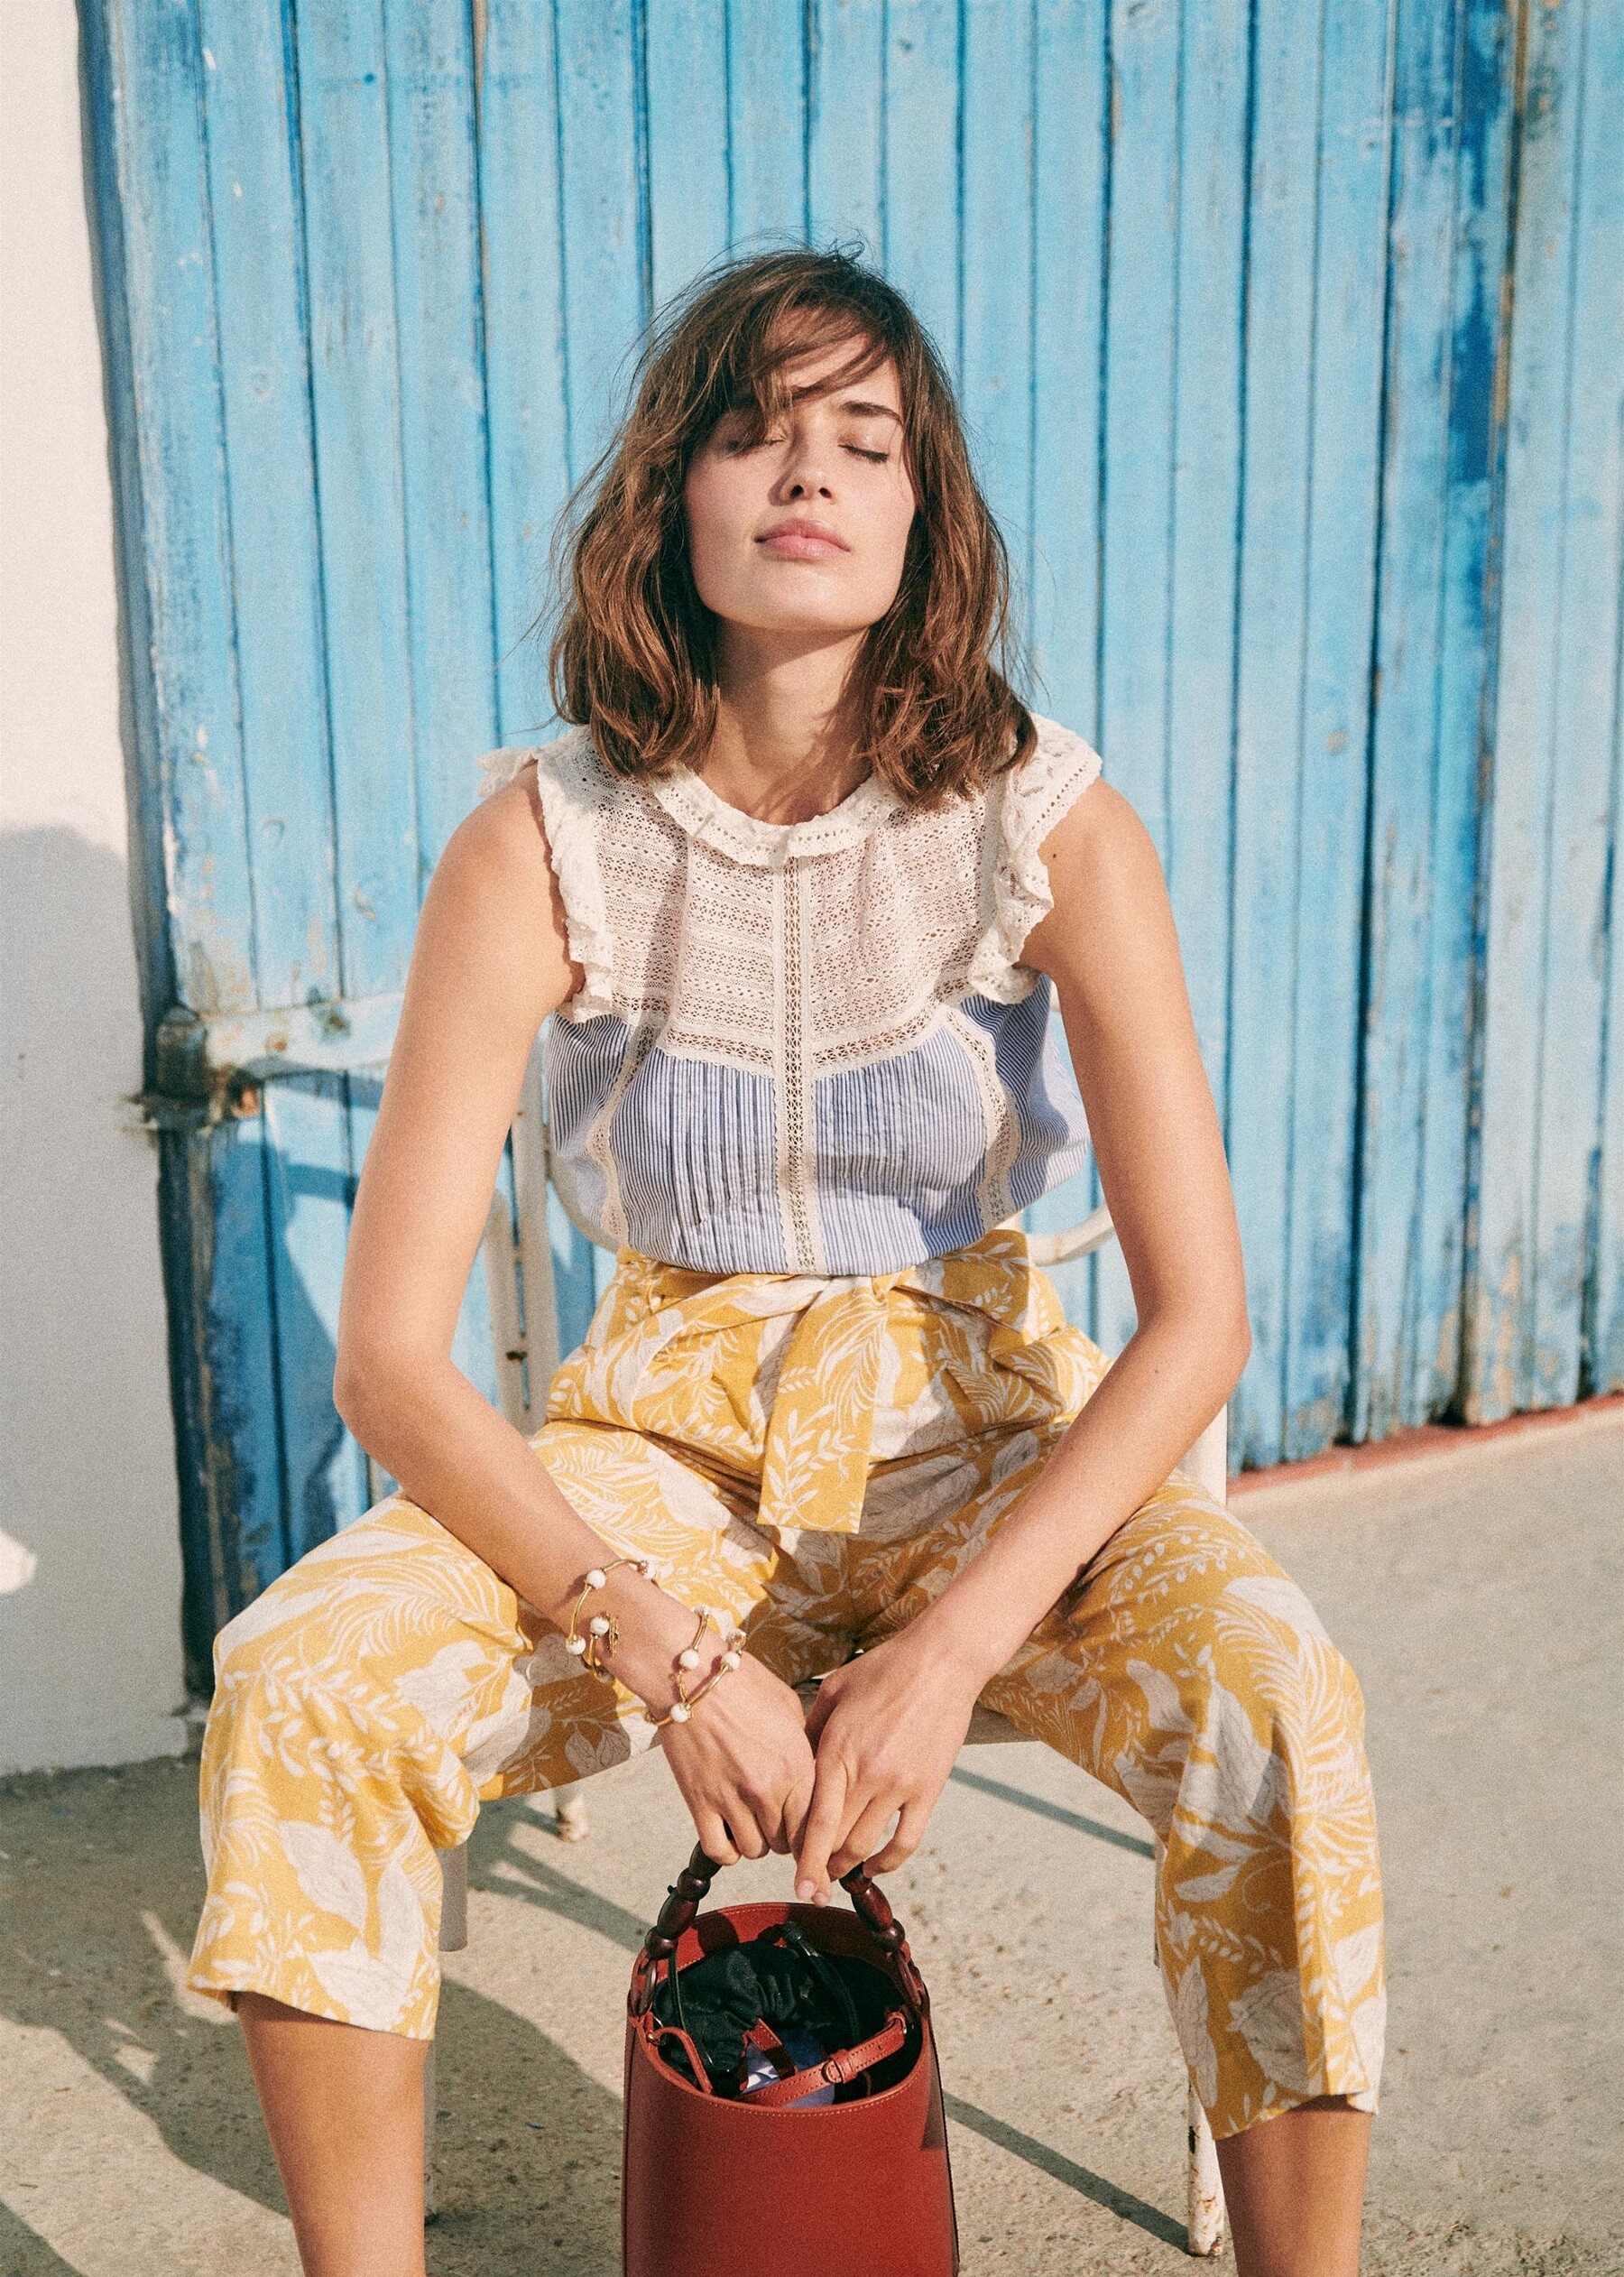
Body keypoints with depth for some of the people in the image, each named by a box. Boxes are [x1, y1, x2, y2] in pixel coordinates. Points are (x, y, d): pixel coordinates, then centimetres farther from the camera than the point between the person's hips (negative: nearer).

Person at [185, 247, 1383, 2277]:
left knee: (1275, 1702, -28)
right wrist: (672, 1657, -23)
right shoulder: (543, 844, -12)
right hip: (665, 1444, 1)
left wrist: (948, 1646, -24)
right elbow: (388, 1357, -14)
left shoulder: (1047, 825, -12)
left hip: (978, 1436, 0)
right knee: (295, 1678, -24)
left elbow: (1197, 1313, -14)